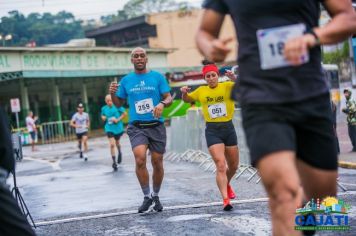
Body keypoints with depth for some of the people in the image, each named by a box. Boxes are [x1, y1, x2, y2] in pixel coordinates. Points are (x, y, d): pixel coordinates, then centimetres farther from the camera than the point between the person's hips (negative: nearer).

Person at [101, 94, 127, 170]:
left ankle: (119, 153, 54)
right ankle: (114, 162, -9)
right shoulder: (104, 108, -1)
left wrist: (118, 120, -14)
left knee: (117, 143, 21)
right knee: (112, 144, -14)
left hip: (118, 128, 0)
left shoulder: (117, 106, -10)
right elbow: (103, 116, 18)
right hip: (109, 128, 0)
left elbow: (124, 113, -5)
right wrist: (103, 118, -5)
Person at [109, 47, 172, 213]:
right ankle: (147, 196, -7)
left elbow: (169, 98, 3)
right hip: (136, 127, 0)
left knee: (157, 163, 5)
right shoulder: (126, 80, 10)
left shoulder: (157, 77, 5)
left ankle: (156, 196, 27)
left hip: (156, 126, 0)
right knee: (140, 158, -21)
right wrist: (112, 93, -3)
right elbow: (119, 103, 17)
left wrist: (162, 103, -20)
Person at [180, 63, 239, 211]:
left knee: (233, 166, 15)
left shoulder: (228, 86, -1)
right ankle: (225, 199, -17)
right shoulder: (201, 91, 7)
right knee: (220, 165, -15)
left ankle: (226, 185, 45)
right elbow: (187, 99, 22)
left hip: (228, 128, 1)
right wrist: (184, 92, 0)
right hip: (212, 131, -1)